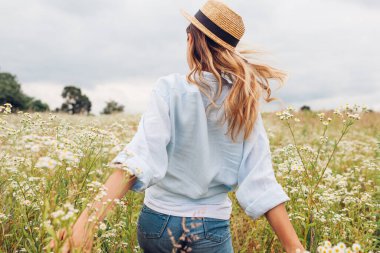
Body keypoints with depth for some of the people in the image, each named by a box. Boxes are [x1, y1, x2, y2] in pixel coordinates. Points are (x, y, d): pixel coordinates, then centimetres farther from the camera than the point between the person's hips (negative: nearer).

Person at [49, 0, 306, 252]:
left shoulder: (170, 87, -13)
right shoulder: (245, 102, -5)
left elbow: (142, 153, -27)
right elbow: (259, 179, -12)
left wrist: (90, 217, -35)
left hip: (157, 219, 1)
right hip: (211, 230, -1)